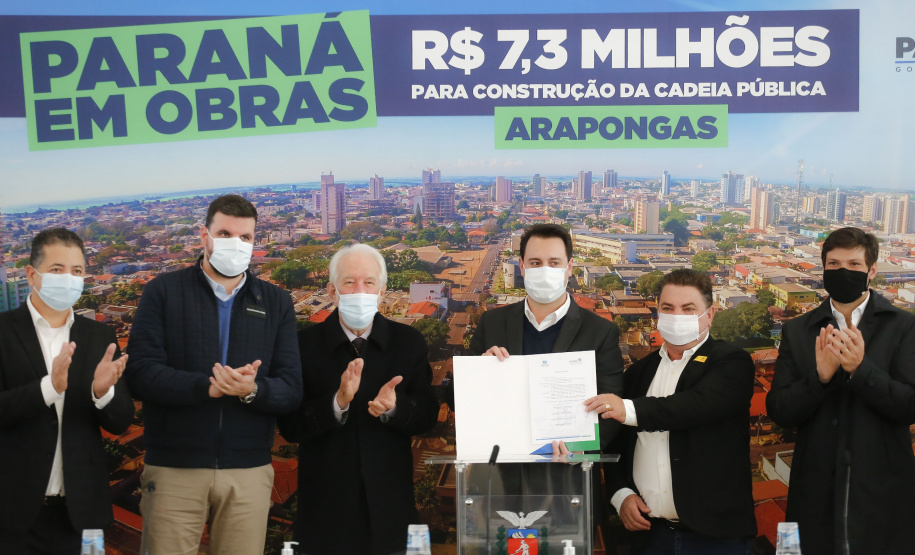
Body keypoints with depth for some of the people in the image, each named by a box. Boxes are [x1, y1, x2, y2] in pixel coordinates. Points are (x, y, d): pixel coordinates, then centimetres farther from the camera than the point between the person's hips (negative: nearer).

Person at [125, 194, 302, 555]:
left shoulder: (276, 303, 11)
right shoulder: (163, 292, 4)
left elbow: (291, 390, 4)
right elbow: (140, 374, -7)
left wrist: (252, 389, -18)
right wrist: (208, 386, -20)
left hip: (249, 471, 2)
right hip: (174, 468, -2)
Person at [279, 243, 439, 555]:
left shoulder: (409, 342, 3)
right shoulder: (305, 344, -3)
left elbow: (428, 415, 0)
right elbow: (289, 426, -7)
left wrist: (393, 407, -20)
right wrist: (338, 402, -23)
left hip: (390, 501, 2)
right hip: (325, 503, -1)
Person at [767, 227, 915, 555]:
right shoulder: (797, 331, 5)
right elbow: (779, 411, -2)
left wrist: (862, 369, -24)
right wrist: (819, 376, -19)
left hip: (882, 492, -1)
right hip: (817, 494, 2)